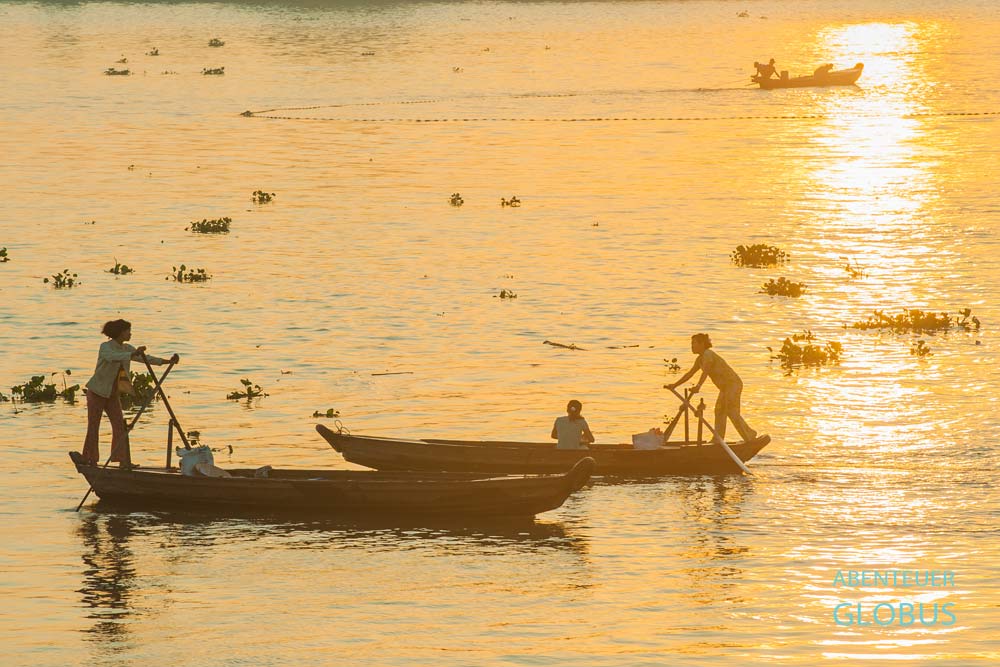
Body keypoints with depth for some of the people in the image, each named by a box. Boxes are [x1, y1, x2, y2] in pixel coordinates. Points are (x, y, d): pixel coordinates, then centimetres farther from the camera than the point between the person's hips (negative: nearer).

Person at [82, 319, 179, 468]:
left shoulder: (126, 349, 4)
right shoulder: (105, 347, -17)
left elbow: (145, 358, 1)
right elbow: (114, 357, -38)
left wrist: (167, 361, -9)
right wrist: (134, 354, -50)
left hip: (112, 394, 6)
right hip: (97, 392, -6)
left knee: (120, 426, -3)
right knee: (93, 427, -2)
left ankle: (123, 461, -5)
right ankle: (90, 460, 7)